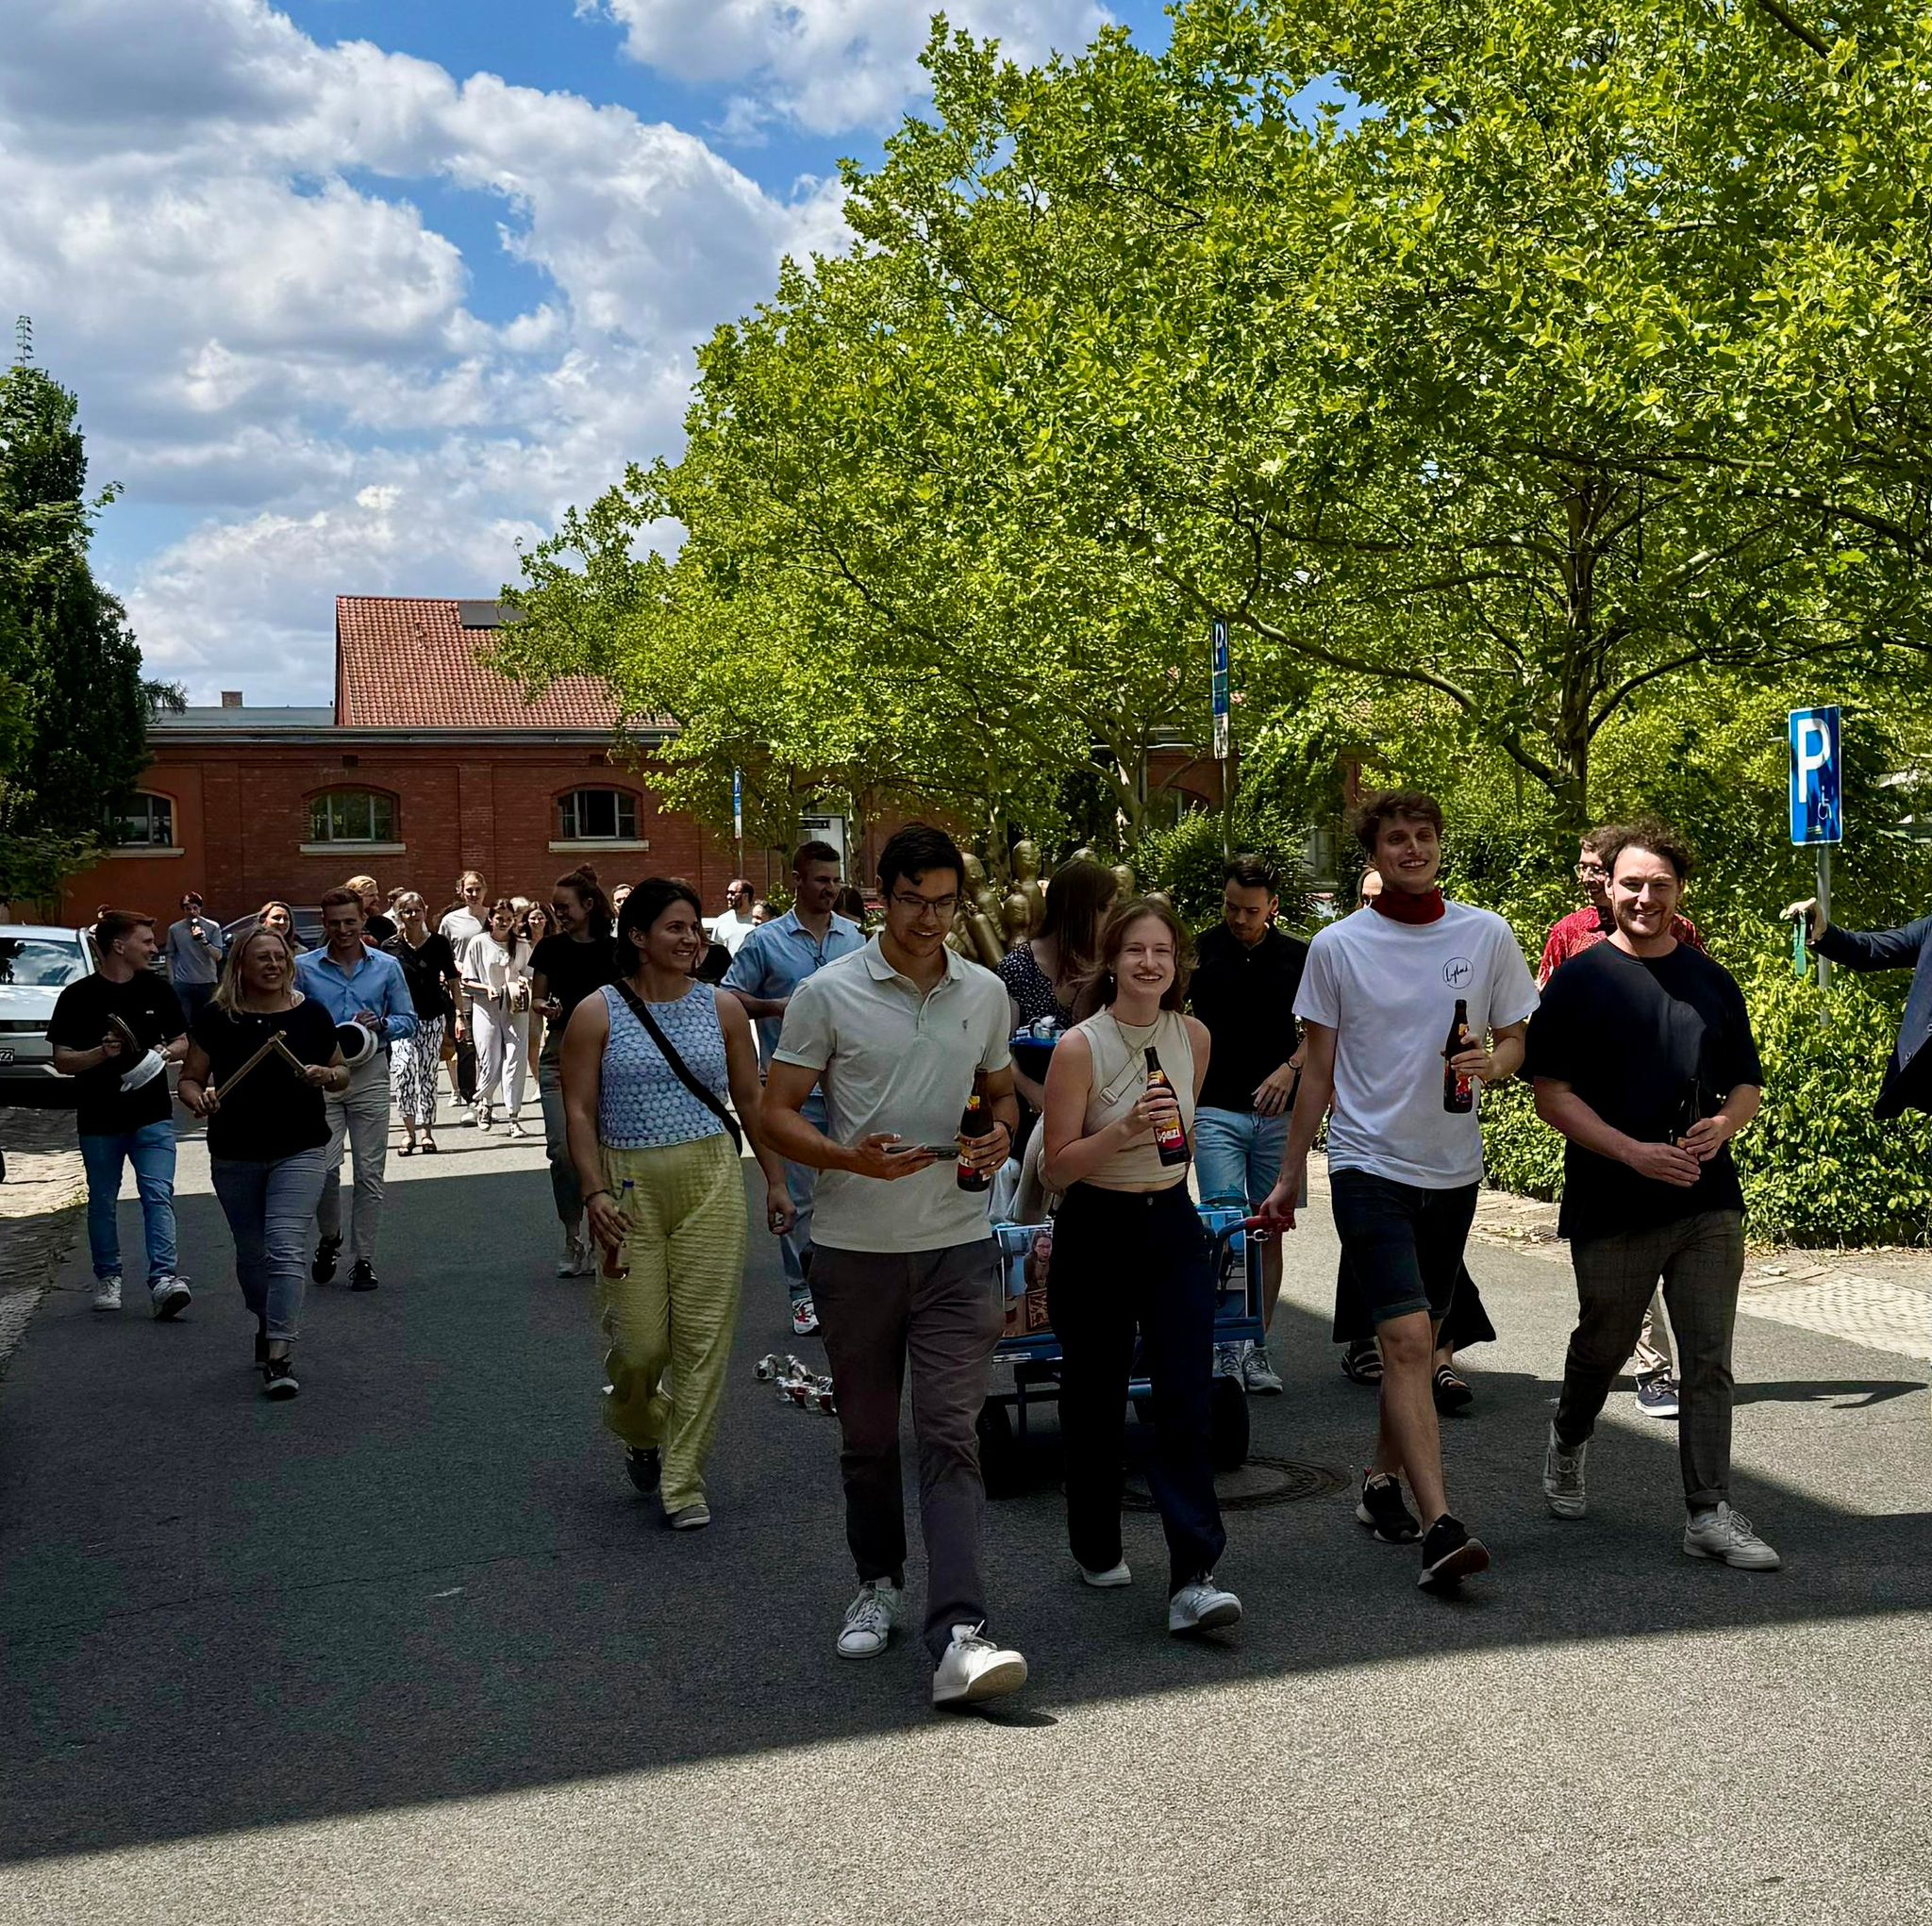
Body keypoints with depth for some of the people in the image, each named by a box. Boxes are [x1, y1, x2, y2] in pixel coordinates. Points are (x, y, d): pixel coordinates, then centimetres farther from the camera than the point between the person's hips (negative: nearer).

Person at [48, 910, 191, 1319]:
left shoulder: (156, 989, 6)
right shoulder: (79, 996, -4)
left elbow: (182, 1043, 15)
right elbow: (62, 1060, -4)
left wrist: (166, 1052, -7)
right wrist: (101, 1053, -21)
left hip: (152, 1116, 1)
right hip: (99, 1120, -1)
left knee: (158, 1194, -11)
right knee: (103, 1203, 11)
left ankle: (163, 1278, -17)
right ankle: (107, 1278, 25)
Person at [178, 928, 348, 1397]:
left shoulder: (310, 1014, 0)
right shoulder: (217, 1018, -1)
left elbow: (342, 1075, 10)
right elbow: (190, 1078, 4)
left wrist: (326, 1075, -12)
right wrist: (198, 1098, -19)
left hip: (299, 1151, -2)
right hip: (234, 1156, 2)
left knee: (284, 1249, -15)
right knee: (251, 1254, 15)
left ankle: (279, 1357, -16)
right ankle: (267, 1327, 40)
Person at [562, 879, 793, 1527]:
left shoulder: (721, 1007, 6)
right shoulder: (597, 1013, -1)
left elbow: (750, 1098, 12)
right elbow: (579, 1111, -2)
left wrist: (776, 1181, 10)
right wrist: (594, 1193, -12)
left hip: (712, 1181, 2)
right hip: (631, 1187, -2)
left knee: (704, 1335, -2)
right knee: (640, 1339, -1)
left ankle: (683, 1480, 10)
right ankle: (639, 1434, 33)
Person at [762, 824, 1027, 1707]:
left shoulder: (985, 993, 7)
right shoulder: (828, 993, -4)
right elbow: (778, 1112, -3)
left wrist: (998, 1136, -3)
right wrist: (851, 1158, -21)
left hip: (958, 1244, 1)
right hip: (855, 1246, -1)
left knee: (950, 1435, -7)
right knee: (868, 1434, 12)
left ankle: (957, 1635, -13)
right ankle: (879, 1583, 33)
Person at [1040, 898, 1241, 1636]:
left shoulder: (1194, 1037, 0)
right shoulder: (1080, 1047, -14)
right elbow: (1055, 1166, -13)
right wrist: (1123, 1132, -26)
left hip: (1172, 1224, 3)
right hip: (1097, 1231, -3)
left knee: (1186, 1397, -8)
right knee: (1096, 1399, 9)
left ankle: (1193, 1577, -9)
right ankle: (1096, 1548, 30)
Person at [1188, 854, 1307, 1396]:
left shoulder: (1298, 956, 5)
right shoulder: (1200, 951, 0)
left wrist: (1291, 1067, -7)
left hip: (1279, 1114, 2)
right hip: (1216, 1111, -2)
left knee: (1269, 1231, 6)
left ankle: (1259, 1347, 14)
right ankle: (1225, 1349, -3)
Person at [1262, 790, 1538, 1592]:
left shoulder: (1487, 935, 3)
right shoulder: (1336, 946, -2)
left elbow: (1516, 1041, 10)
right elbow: (1318, 1070, 4)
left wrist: (1491, 1063, -14)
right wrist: (1289, 1176, 5)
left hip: (1453, 1166, 3)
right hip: (1369, 1163, -3)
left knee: (1416, 1340, 14)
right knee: (1407, 1341, -15)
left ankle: (1382, 1481, 31)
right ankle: (1440, 1526, -17)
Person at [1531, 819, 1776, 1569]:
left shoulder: (1712, 981, 10)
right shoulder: (1580, 980, -2)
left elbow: (1748, 1085, 16)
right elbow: (1551, 1094, -6)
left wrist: (1721, 1126, -7)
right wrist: (1635, 1152, -17)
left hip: (1708, 1204, 3)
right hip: (1613, 1210, -3)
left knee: (1709, 1361, 0)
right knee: (1602, 1346, 13)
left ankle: (1710, 1514, 6)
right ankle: (1567, 1443, 41)